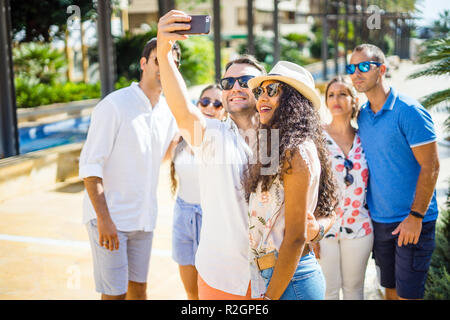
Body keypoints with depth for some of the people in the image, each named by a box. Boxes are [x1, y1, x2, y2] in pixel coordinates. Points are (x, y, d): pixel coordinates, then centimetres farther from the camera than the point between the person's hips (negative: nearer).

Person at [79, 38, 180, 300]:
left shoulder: (169, 111, 7)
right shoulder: (114, 105, -13)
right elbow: (90, 165, -16)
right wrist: (103, 218, -21)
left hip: (144, 218, 6)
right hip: (110, 218, -6)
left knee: (139, 288, 14)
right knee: (115, 294, -1)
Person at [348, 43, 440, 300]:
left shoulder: (409, 111, -14)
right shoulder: (362, 116, 7)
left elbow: (431, 166, -15)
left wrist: (415, 217, -17)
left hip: (412, 221, -6)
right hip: (378, 219, 6)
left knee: (407, 293, 0)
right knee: (390, 289, 16)